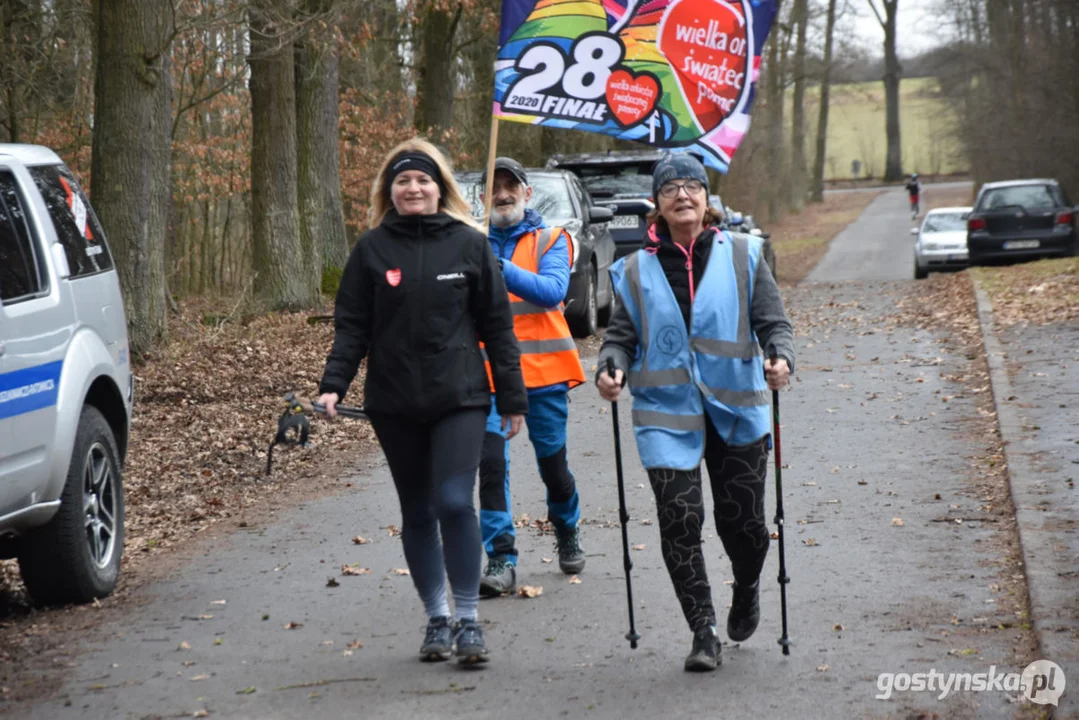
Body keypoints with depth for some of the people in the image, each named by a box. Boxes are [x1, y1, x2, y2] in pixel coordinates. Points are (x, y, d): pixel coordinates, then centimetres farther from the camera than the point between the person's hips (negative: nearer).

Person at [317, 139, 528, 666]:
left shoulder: (469, 244, 2)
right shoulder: (372, 248, 4)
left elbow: (496, 325, 4)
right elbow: (352, 326, 4)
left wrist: (512, 398, 3)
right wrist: (333, 385, -10)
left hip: (460, 399, -2)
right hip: (395, 404, 2)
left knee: (454, 502, -14)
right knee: (417, 512, 9)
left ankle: (467, 619, -3)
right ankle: (437, 619, 21)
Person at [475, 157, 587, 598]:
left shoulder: (550, 241, 2)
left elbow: (552, 291, -17)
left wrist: (500, 268, -28)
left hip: (543, 370, 0)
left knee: (553, 463, 11)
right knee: (491, 465, -13)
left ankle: (568, 534, 38)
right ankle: (501, 561, -10)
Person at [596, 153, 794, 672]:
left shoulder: (742, 256, 3)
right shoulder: (637, 270, 6)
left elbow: (772, 322, 2)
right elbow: (621, 335, 7)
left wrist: (781, 358, -19)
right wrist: (610, 369, -14)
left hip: (737, 411, 0)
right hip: (667, 414, 0)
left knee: (742, 521, 5)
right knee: (679, 521, -11)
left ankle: (747, 589, 40)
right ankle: (703, 633, 1)